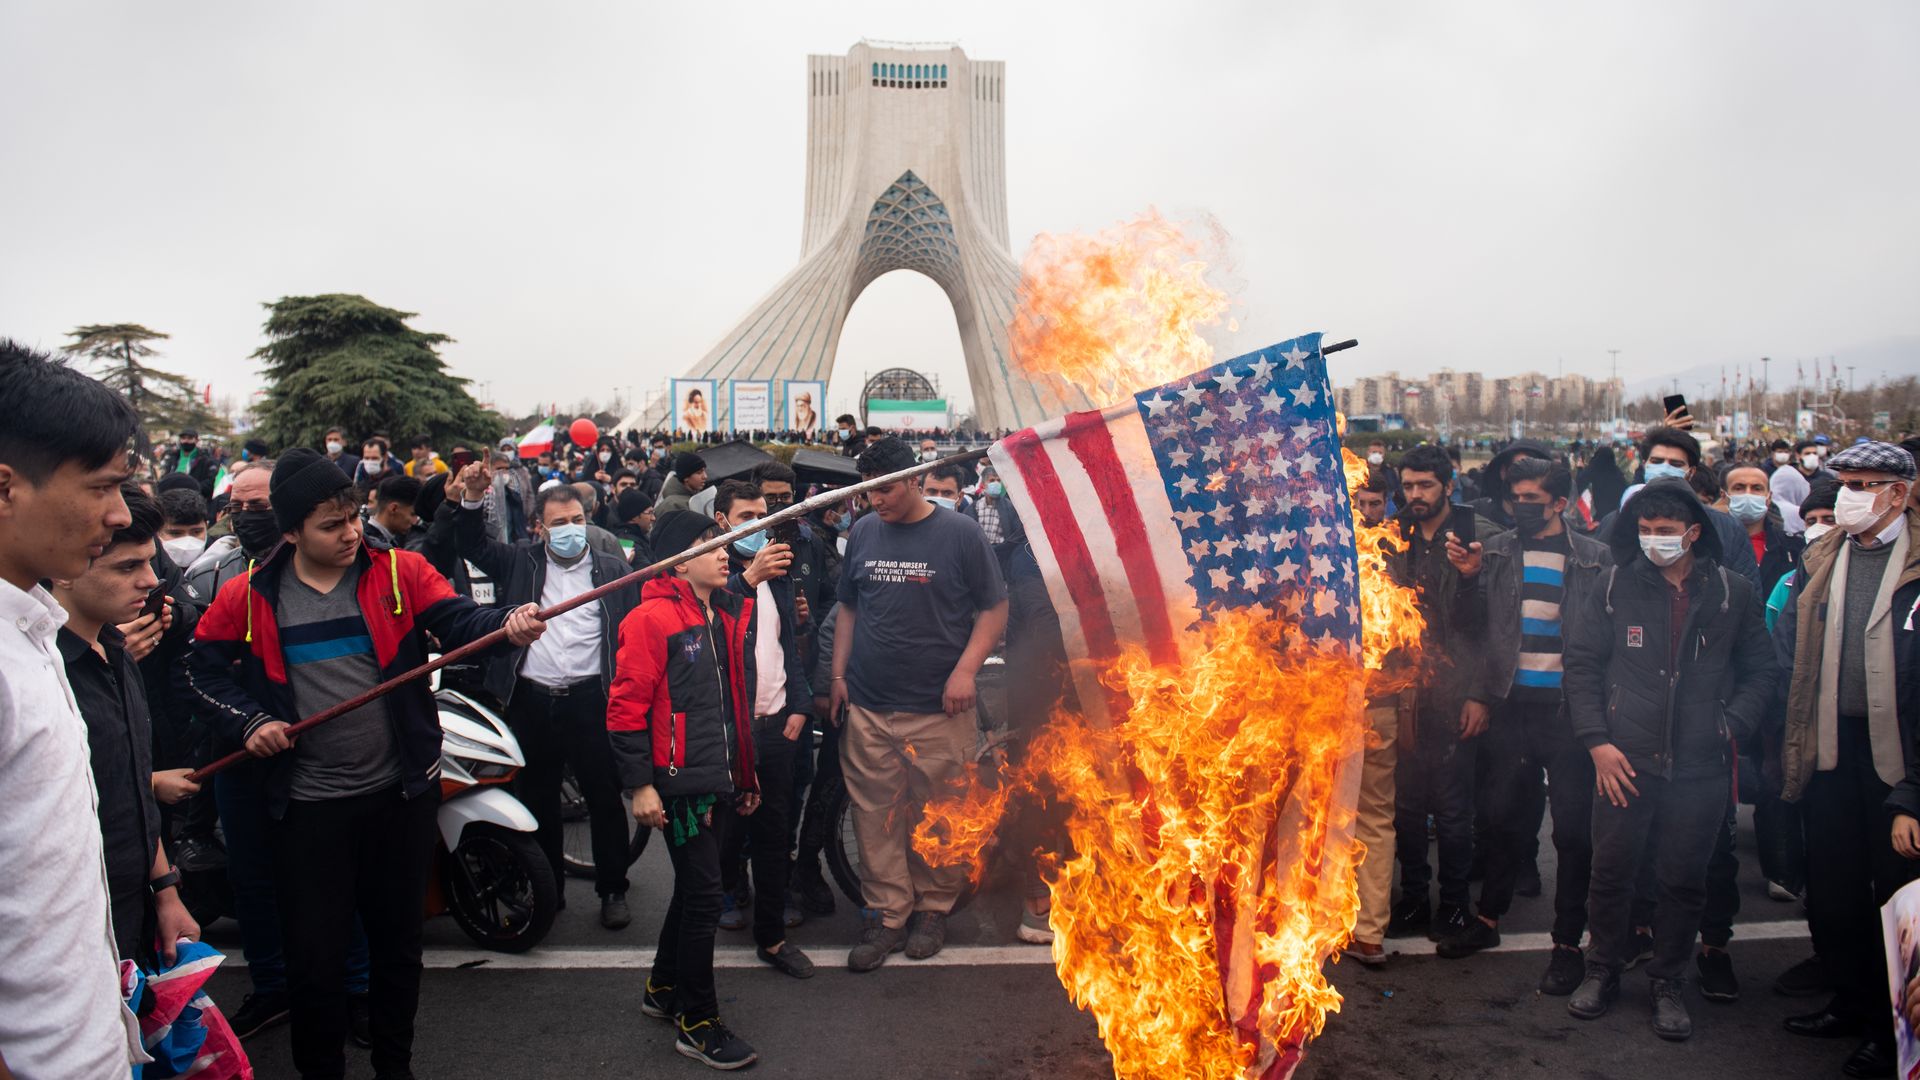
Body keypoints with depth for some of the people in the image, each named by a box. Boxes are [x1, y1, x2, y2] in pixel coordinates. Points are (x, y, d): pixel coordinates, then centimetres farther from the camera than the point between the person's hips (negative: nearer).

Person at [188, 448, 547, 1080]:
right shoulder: (249, 597, -2)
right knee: (314, 954, 7)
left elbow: (459, 621, -16)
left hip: (401, 792, 1)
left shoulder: (398, 572, -4)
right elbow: (204, 667, 9)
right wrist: (248, 721, -7)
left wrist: (507, 623, -38)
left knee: (398, 942, 16)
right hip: (308, 805, 0)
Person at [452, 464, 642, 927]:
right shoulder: (521, 562, 10)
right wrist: (472, 498, -13)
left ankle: (613, 890, 17)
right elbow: (473, 546, 4)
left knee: (605, 798, 4)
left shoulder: (614, 570, 6)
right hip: (530, 699, 2)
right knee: (536, 799, 13)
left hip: (591, 699, -2)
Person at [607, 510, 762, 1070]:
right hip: (680, 782, -8)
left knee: (694, 886, 19)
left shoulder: (730, 614, 11)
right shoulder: (651, 619, -13)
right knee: (703, 896, -2)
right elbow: (627, 708, -14)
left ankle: (663, 988, 37)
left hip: (722, 780, 8)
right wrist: (641, 785, -15)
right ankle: (697, 1023, 12)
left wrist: (746, 770, 20)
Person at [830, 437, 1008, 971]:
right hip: (867, 706, 3)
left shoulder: (961, 534, -5)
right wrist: (838, 674, 10)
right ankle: (888, 913, 19)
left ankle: (934, 908, 25)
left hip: (938, 707, -3)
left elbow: (994, 609, -1)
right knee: (874, 816, 6)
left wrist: (966, 669, -13)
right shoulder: (863, 532, 8)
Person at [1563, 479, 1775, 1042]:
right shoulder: (1616, 587, 1)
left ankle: (1669, 982, 27)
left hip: (1701, 765, 0)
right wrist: (1597, 741, -3)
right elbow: (1581, 664, 4)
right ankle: (1603, 971, 27)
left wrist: (1731, 727, -6)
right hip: (1624, 759, 0)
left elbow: (1760, 674, 10)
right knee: (1611, 870, 7)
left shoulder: (1734, 593, 3)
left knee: (1683, 879, 10)